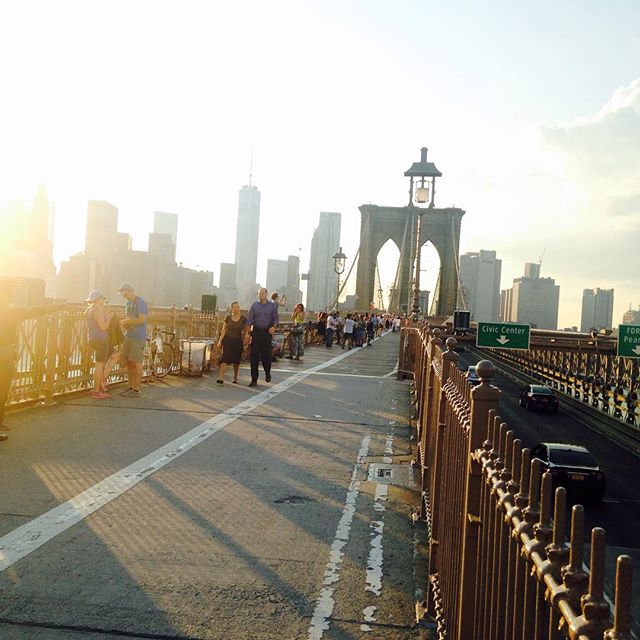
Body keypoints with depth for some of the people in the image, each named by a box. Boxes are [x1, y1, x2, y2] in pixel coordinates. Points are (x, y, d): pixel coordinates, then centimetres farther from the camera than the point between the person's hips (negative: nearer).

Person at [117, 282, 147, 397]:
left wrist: (127, 322, -12)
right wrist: (124, 324, 6)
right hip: (129, 336, 9)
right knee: (128, 361, 10)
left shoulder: (140, 302, -12)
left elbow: (142, 319, -20)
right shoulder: (129, 303, 16)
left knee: (136, 363, -5)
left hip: (138, 337, -9)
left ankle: (136, 390, 1)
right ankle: (131, 387, 18)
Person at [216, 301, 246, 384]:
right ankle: (221, 378, -18)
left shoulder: (243, 319, -1)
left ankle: (235, 378, 26)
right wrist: (220, 340, 1)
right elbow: (224, 330, 6)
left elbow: (244, 332, 3)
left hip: (238, 341, 0)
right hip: (227, 340, 0)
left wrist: (245, 343, 0)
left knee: (236, 360, 8)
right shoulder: (228, 318, 1)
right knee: (225, 358, -12)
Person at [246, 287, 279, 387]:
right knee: (254, 356, -4)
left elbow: (276, 318, 5)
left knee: (266, 355, 3)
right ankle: (254, 379, 1)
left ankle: (267, 373, 33)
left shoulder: (272, 306, 4)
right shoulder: (254, 305, 5)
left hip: (267, 332, 0)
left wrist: (274, 326, -17)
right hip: (256, 331, 0)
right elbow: (249, 319, 3)